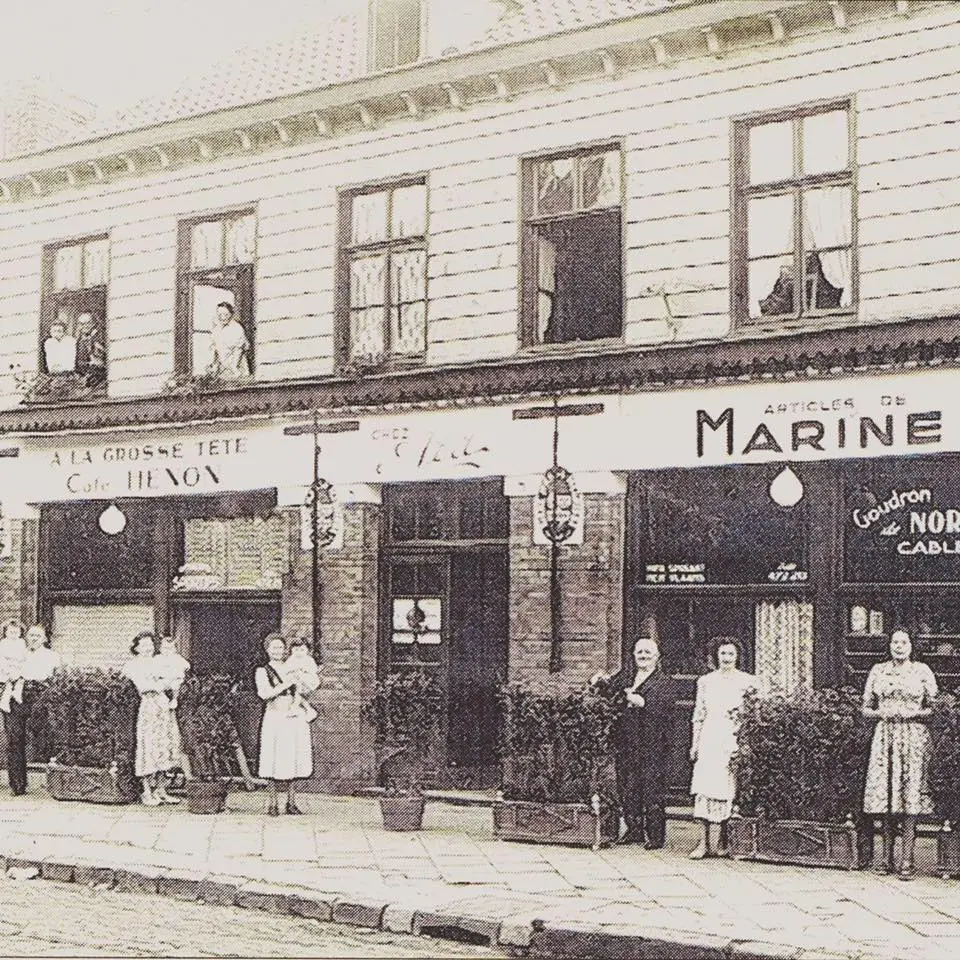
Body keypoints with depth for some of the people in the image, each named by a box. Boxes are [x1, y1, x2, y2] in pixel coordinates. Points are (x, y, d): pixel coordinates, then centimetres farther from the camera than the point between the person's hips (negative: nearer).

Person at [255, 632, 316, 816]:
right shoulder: (262, 671, 2)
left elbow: (307, 690, 14)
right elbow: (264, 694, -13)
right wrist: (286, 684, -17)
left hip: (296, 720, 3)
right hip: (275, 721, -3)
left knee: (292, 760, 6)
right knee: (275, 762, -2)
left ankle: (291, 802, 15)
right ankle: (273, 804, 7)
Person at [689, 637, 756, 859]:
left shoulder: (747, 681, 5)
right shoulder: (706, 681, 11)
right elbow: (698, 714, 12)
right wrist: (695, 743, 9)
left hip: (735, 739, -1)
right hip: (710, 739, 1)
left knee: (729, 788, -1)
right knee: (705, 787, -6)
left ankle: (723, 840, 10)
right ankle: (705, 842, -5)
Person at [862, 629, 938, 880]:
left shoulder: (922, 671, 5)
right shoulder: (878, 671, 10)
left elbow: (935, 709, 5)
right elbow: (866, 708, 14)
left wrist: (912, 713, -11)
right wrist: (881, 713, -6)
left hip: (914, 736, -2)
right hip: (885, 735, 2)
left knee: (911, 796, -6)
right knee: (884, 794, 0)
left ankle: (907, 860, -4)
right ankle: (886, 858, 8)